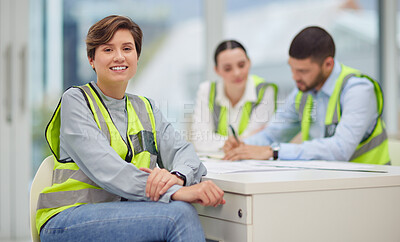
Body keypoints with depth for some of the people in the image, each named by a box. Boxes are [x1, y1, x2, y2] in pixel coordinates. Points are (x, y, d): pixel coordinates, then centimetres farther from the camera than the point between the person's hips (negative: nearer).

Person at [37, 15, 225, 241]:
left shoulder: (146, 108, 19)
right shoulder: (76, 100, 0)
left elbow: (183, 150, 3)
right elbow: (103, 167, -16)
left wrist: (177, 175, -23)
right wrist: (174, 192, -29)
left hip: (124, 218, 5)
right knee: (179, 214, -27)